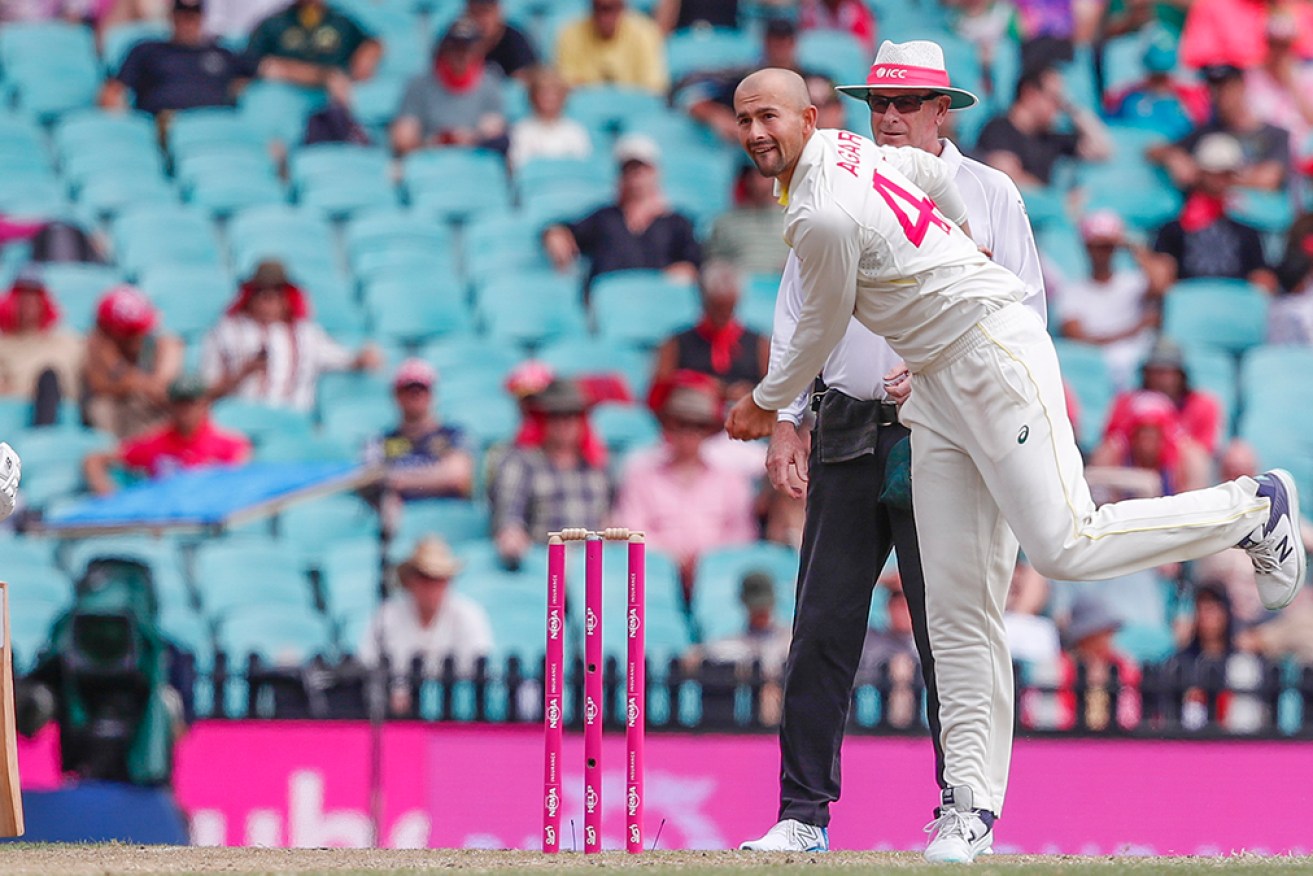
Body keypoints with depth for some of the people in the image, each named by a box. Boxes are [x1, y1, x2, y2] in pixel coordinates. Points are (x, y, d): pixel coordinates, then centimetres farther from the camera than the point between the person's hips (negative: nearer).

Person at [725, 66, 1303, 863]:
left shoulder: (824, 216, -19)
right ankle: (970, 799, -6)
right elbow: (936, 176, 28)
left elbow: (821, 334, -7)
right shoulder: (842, 150, 11)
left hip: (996, 350, -10)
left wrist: (765, 404, 12)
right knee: (953, 600, 0)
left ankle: (1253, 510, 3)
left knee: (1065, 546, -20)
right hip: (937, 385, 10)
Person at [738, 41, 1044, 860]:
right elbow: (796, 315, 15)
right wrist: (785, 419, 5)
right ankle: (803, 814, 3)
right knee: (822, 627, -1)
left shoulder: (988, 195, 7)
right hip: (848, 434, 3)